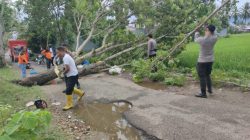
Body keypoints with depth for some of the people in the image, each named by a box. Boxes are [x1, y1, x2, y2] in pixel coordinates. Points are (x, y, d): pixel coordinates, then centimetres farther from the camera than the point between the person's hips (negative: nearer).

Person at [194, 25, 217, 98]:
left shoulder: (202, 39, -19)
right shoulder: (214, 38, -8)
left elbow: (196, 39, 4)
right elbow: (212, 34, 17)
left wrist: (197, 32, 22)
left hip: (202, 61, -5)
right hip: (210, 60, 6)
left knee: (202, 77, 1)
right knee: (207, 75, 23)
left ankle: (203, 93, 5)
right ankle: (210, 89, 32)